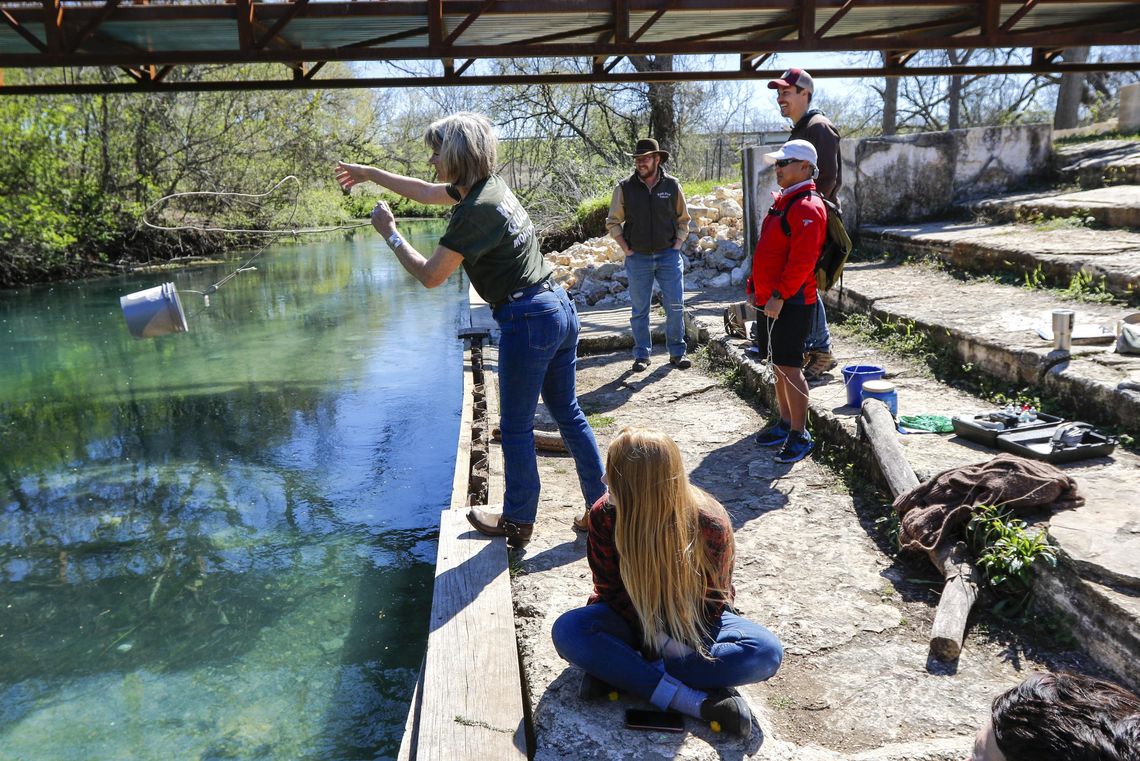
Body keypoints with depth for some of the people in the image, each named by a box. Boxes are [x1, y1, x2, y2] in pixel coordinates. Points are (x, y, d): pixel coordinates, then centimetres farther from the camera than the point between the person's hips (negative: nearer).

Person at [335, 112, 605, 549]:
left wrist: (390, 233, 2)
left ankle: (518, 522, 21)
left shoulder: (476, 210, -18)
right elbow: (427, 193, 27)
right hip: (560, 308, 10)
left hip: (528, 322, -9)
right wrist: (370, 174, 35)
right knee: (568, 414, 17)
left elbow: (429, 276, -11)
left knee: (516, 428, 6)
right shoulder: (489, 185, 11)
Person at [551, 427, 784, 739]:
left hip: (694, 620, 0)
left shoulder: (710, 522, -23)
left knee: (767, 653, -29)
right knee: (566, 631, -30)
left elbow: (712, 599, -11)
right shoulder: (604, 515, -19)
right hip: (634, 618, 1)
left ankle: (618, 671, -29)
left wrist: (680, 640, -24)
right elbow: (611, 591, -11)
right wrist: (657, 637, -22)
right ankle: (695, 700, -34)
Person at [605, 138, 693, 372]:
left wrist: (678, 244, 2)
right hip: (638, 258, 0)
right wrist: (626, 248, -1)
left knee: (675, 306, 1)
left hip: (668, 256, 0)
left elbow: (683, 219, 11)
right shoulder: (624, 188, -3)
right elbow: (613, 222, 6)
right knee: (639, 309, 6)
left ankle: (677, 352, 14)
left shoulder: (672, 186, 0)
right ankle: (641, 355, 17)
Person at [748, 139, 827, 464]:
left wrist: (779, 295, -23)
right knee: (779, 366, 16)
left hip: (791, 302, -10)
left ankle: (800, 436, 1)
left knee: (789, 367, -7)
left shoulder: (807, 208, -15)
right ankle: (785, 423, 28)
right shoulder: (783, 202, 17)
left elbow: (802, 261, -23)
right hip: (770, 300, 10)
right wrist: (755, 286, 16)